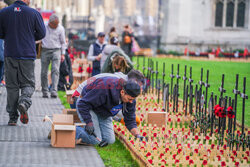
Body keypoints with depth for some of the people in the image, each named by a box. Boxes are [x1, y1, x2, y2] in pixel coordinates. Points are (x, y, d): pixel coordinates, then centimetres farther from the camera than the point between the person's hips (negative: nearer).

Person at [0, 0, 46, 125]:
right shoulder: (34, 13, -4)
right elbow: (41, 33, 1)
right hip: (28, 55, -1)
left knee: (11, 86, 8)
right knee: (28, 84, 10)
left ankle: (12, 117, 6)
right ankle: (24, 102, -20)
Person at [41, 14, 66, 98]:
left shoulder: (60, 28, 2)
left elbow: (63, 42, 9)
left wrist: (63, 54, 6)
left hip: (56, 50, -1)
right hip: (45, 50, 1)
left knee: (55, 70, -15)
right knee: (44, 72, 1)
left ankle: (54, 91, -22)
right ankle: (45, 92, 10)